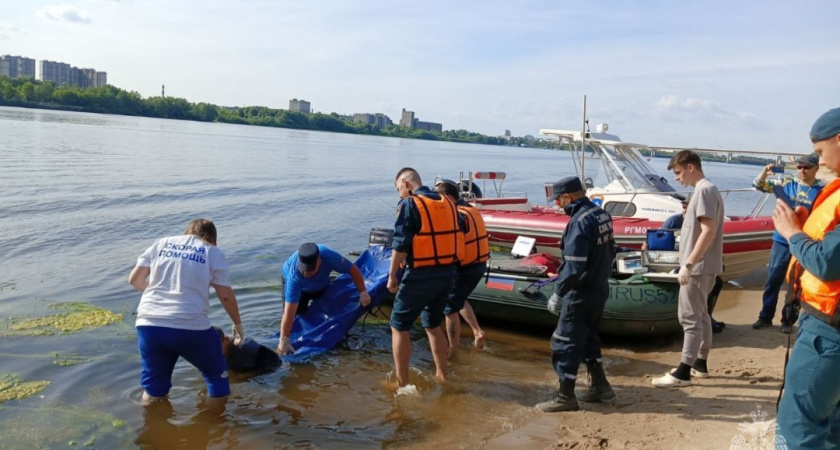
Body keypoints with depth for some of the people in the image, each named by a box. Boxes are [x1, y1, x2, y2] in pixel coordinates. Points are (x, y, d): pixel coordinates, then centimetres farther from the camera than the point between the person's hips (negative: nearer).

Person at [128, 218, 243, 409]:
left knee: (154, 385, 21)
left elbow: (134, 279, 15)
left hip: (149, 324, 3)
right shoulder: (213, 252, 9)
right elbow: (226, 296, 4)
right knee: (217, 375, 19)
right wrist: (238, 324, 19)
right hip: (190, 327, -3)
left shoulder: (161, 243, 17)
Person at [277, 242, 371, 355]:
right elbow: (289, 312, -48)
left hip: (321, 283, 3)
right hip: (294, 283, -3)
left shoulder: (329, 256, -46)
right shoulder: (294, 277, -49)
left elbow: (353, 270, -28)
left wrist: (363, 292, -31)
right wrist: (284, 341, -48)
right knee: (297, 312, -15)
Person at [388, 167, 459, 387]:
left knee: (399, 326, 7)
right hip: (447, 273, 7)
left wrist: (392, 276, -6)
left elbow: (400, 245, -14)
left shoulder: (409, 204, -10)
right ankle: (441, 375, 30)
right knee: (433, 325, 24)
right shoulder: (448, 203, 10)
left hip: (421, 276, -7)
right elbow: (455, 235, 12)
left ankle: (402, 383, 9)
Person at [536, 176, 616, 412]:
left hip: (581, 293, -9)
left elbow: (573, 267, -26)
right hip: (600, 288, 9)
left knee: (565, 342, 2)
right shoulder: (602, 214, 4)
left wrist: (557, 294, -17)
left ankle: (565, 397, 11)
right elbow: (609, 250, 15)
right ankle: (600, 386, 31)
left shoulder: (579, 222, -24)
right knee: (588, 337, 23)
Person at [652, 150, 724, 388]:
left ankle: (683, 372, -2)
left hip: (699, 266, -11)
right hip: (703, 265, 11)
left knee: (689, 317, -7)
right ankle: (700, 364, 27)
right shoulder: (706, 189, 15)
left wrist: (688, 264, -24)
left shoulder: (704, 190, -16)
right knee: (700, 315, 16)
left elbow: (708, 230, -23)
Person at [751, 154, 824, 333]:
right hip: (781, 241, 2)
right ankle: (766, 317, 16)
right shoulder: (788, 184, 4)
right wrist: (766, 171, -14)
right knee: (773, 281, 6)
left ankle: (788, 320, 20)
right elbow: (759, 185, 4)